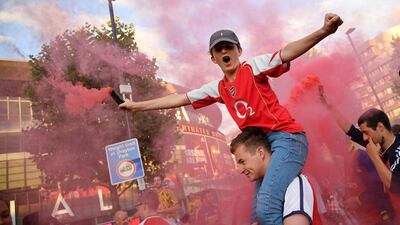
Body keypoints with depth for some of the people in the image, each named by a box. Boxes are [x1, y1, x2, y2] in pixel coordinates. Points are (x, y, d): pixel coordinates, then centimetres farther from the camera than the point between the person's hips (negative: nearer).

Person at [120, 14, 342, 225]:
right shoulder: (218, 88, 15)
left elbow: (286, 53, -16)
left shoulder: (253, 67, -1)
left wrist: (323, 32, -34)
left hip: (286, 136, -7)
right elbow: (179, 99, 18)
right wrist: (137, 106, 22)